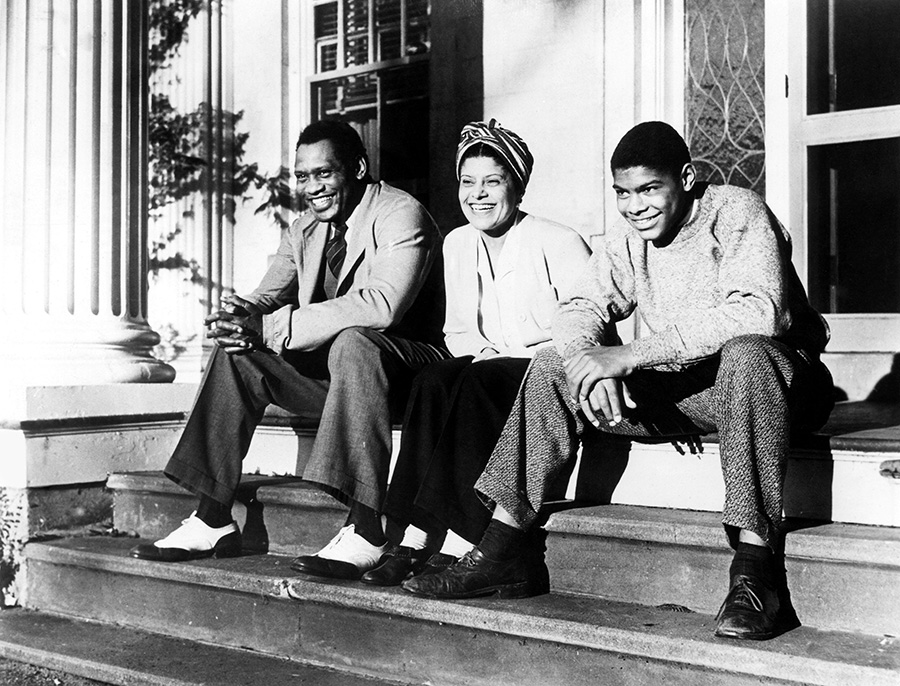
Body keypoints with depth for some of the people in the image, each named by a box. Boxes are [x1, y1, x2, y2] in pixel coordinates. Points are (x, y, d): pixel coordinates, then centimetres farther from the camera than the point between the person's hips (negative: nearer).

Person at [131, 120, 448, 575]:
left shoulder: (402, 215, -13)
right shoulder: (304, 231, 12)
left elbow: (382, 306, -29)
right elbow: (268, 297, 8)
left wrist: (270, 328, -30)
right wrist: (241, 315, -20)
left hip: (406, 363, -7)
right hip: (328, 366, 7)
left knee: (353, 342, -38)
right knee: (238, 352, -9)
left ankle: (364, 532, -38)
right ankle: (212, 522, -8)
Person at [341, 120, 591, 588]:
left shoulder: (557, 243, -6)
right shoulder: (457, 244, 13)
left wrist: (502, 357, -16)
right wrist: (479, 353, -5)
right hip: (487, 370, 5)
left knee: (477, 382, -33)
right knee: (433, 379, -26)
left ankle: (455, 546, -33)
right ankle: (413, 542, -32)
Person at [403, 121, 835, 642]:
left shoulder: (738, 214, -16)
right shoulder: (631, 237, 5)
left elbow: (757, 311, -32)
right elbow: (580, 309, 3)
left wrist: (629, 355, -34)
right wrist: (588, 360, -24)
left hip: (772, 374, -6)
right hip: (679, 389, 6)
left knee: (746, 354, -41)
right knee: (552, 368, -6)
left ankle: (756, 570, -40)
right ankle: (502, 550, -9)